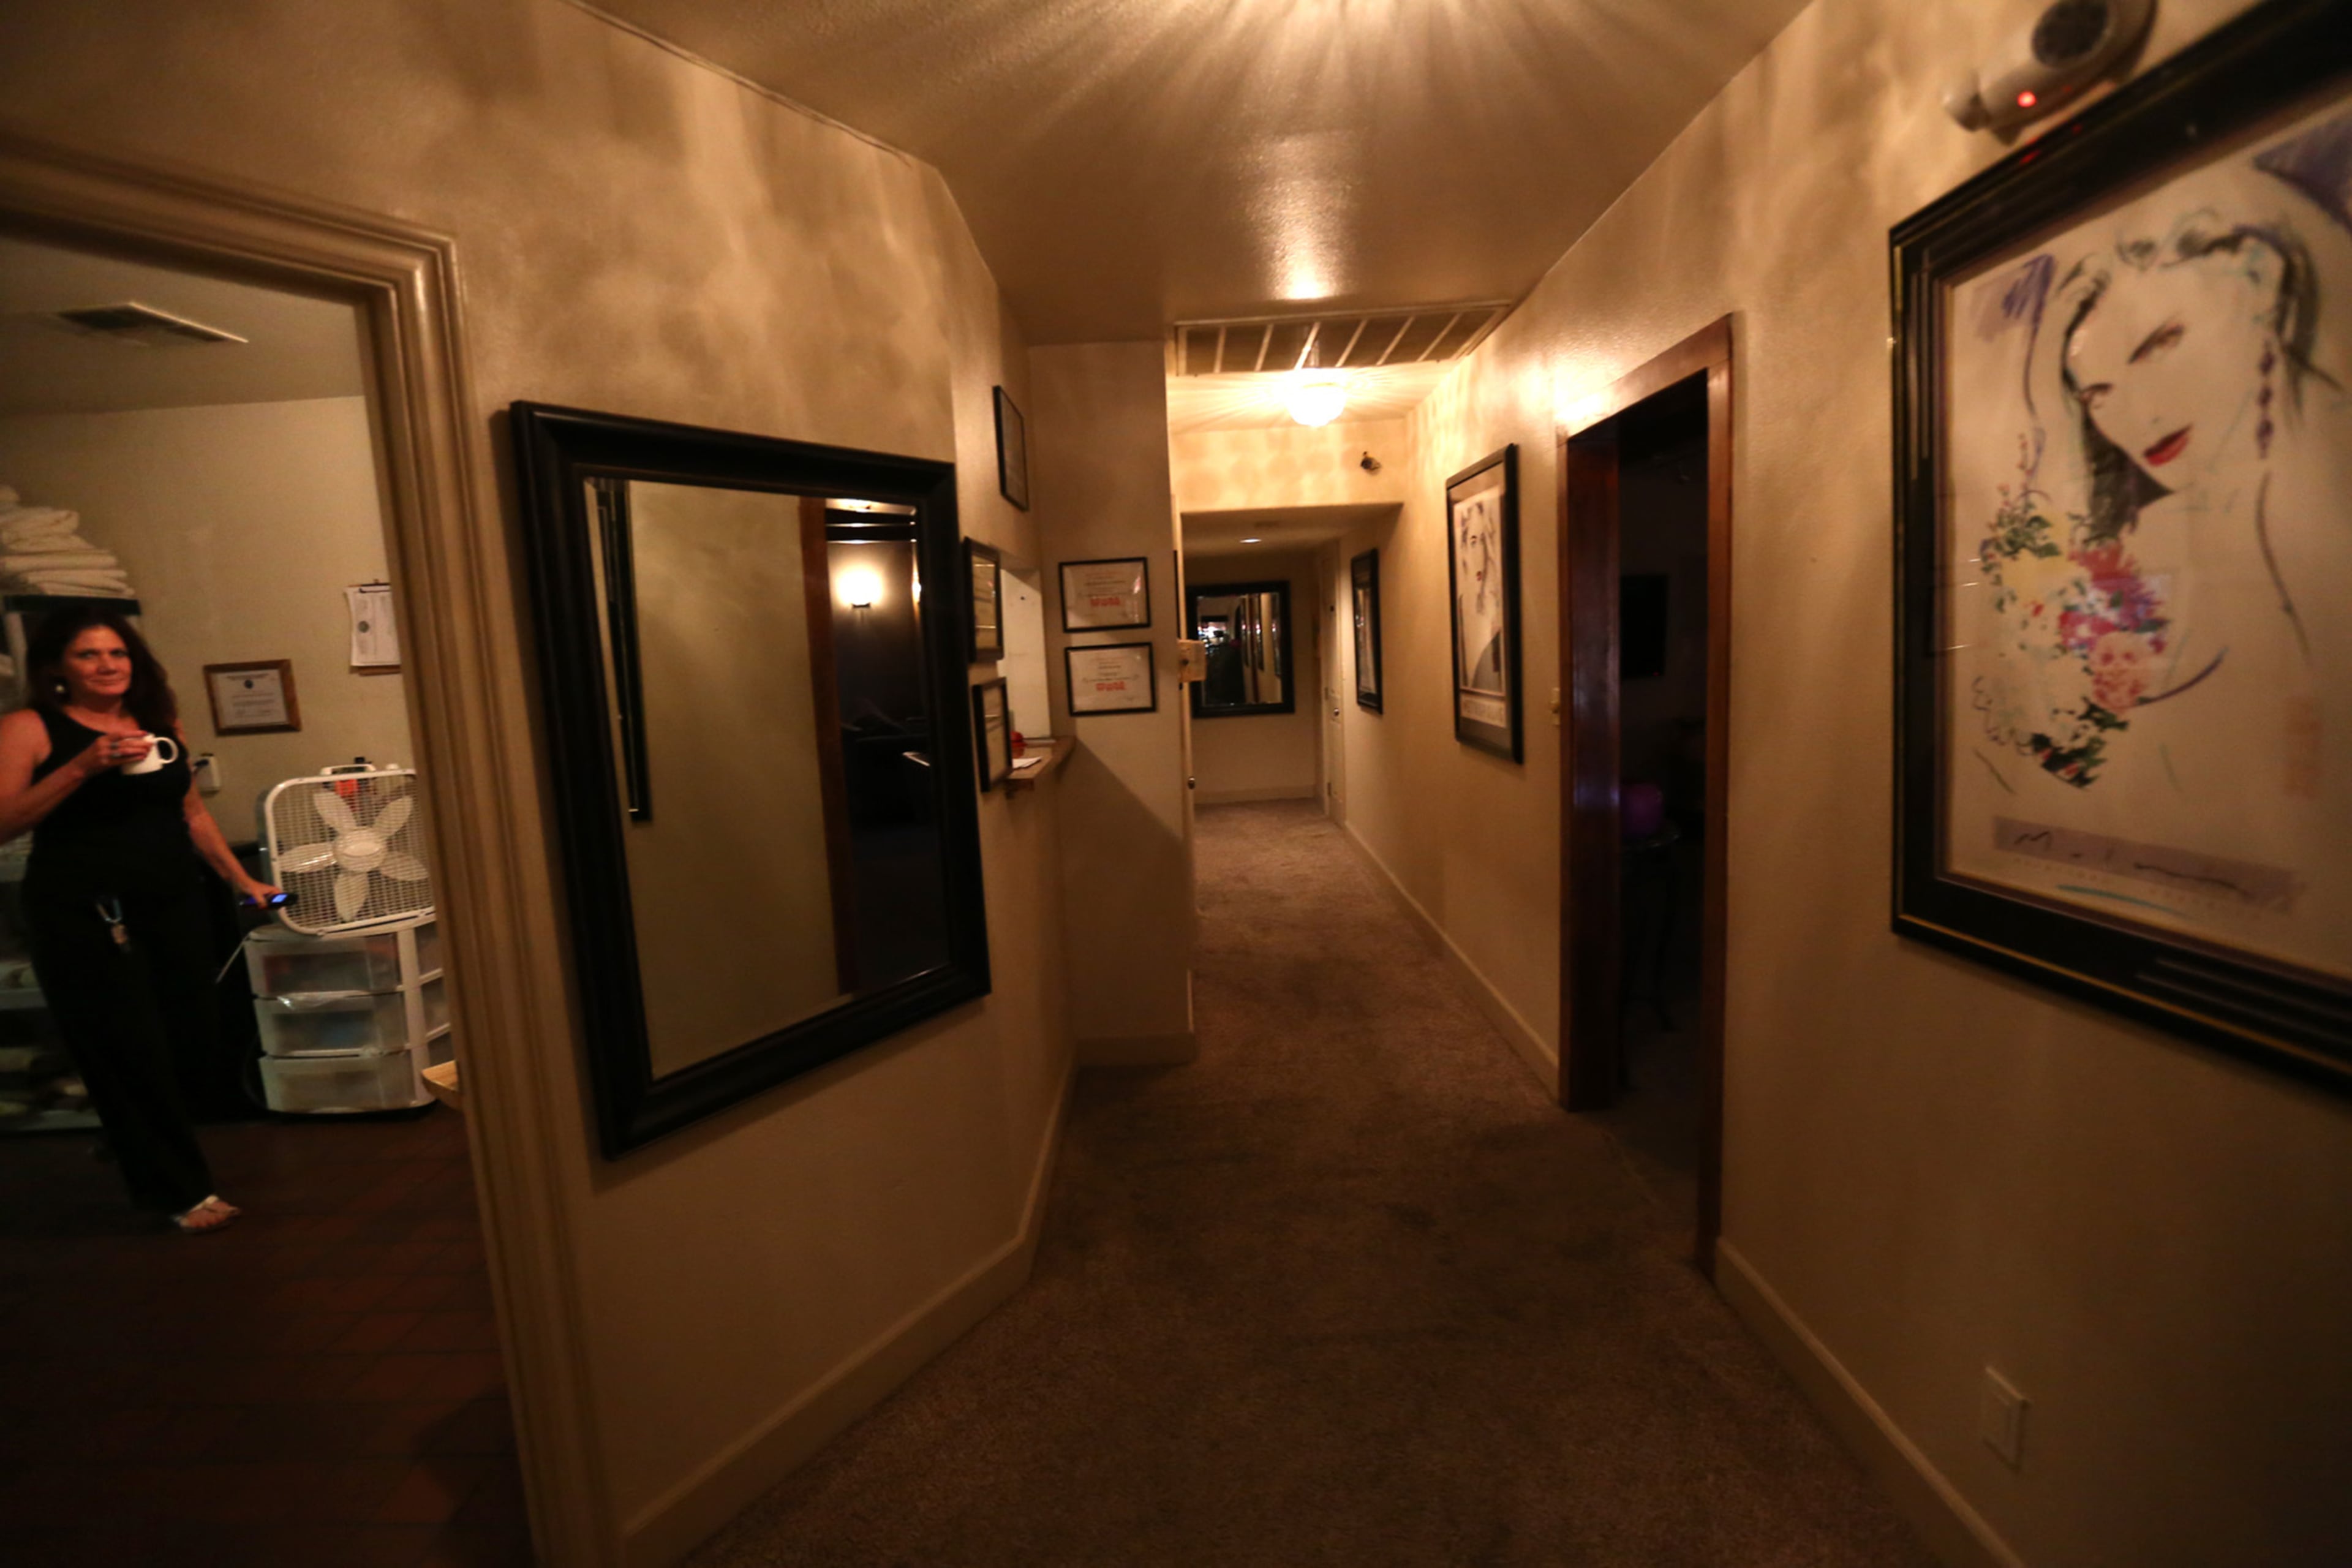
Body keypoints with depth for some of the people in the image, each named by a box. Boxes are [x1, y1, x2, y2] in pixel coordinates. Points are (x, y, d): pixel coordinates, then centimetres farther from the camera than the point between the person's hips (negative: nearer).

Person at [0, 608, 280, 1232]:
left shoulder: (161, 723, 11)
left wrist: (241, 878, 14)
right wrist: (85, 765, -20)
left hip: (174, 902, 4)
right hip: (83, 915, -4)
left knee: (189, 1039, 3)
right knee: (130, 1055, 0)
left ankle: (143, 1150, 29)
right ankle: (184, 1192, 10)